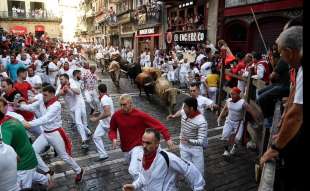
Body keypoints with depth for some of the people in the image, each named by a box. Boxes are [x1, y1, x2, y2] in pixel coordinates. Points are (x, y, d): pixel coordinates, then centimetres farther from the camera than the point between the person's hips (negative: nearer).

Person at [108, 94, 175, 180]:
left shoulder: (140, 115, -20)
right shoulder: (116, 115, -9)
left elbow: (157, 124, -19)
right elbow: (112, 129, 5)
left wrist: (167, 138, -25)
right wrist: (113, 139, -16)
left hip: (138, 147, -5)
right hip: (125, 149, 5)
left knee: (133, 170, -23)